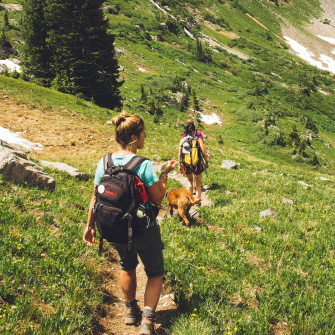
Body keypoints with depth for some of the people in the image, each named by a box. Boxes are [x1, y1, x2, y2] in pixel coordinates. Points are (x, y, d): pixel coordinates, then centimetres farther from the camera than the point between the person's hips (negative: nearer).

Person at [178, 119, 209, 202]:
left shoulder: (183, 138, -3)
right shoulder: (198, 137, -8)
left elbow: (180, 153, -3)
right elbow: (203, 151, -10)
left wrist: (180, 164, 7)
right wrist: (206, 162, 1)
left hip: (187, 164, 2)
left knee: (190, 182, 23)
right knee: (198, 183, 14)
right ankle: (198, 200, 13)